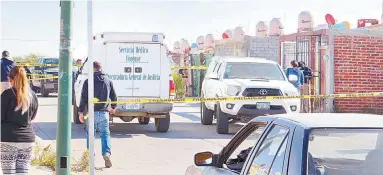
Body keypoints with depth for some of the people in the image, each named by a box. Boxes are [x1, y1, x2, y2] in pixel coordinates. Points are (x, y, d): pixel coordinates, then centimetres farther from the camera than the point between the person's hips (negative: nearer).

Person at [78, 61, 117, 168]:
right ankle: (106, 153, -19)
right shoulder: (108, 81, 7)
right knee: (105, 134, 1)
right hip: (104, 113, 2)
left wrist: (80, 112, 0)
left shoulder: (88, 82, -4)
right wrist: (113, 107, 31)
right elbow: (114, 97, 14)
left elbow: (84, 98, -6)